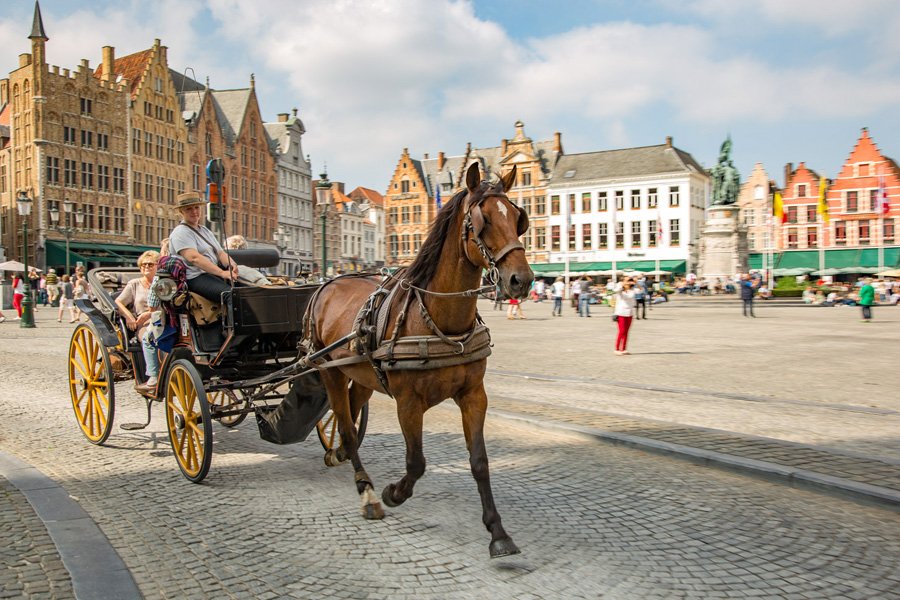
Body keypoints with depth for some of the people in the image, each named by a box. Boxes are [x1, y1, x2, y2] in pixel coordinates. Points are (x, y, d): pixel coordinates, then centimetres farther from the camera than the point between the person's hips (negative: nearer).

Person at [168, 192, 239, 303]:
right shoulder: (180, 233, -3)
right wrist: (222, 273, -27)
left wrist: (231, 264, -9)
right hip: (195, 279, -9)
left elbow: (220, 252, 16)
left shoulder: (204, 230, 25)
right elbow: (194, 258, -18)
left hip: (214, 274, 9)